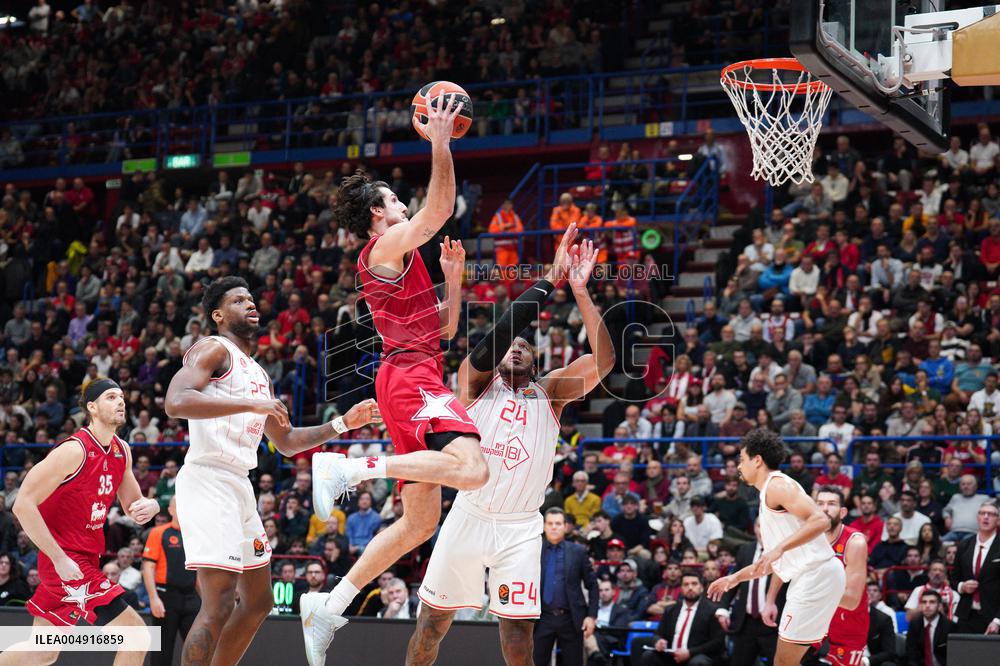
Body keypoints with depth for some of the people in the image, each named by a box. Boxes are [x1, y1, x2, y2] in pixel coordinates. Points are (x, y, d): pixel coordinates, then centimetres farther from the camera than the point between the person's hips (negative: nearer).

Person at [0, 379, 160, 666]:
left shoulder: (121, 451, 7)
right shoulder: (75, 450, -17)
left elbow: (132, 506, 18)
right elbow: (23, 504, -20)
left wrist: (149, 506, -8)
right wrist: (60, 558, -23)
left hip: (87, 555, 9)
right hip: (67, 561, -9)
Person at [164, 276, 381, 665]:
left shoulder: (259, 375, 23)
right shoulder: (213, 350, -5)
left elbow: (286, 442, 29)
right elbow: (175, 402, -24)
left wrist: (343, 423, 20)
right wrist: (252, 404, -27)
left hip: (239, 486, 10)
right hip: (208, 481, -10)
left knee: (258, 600, 16)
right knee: (219, 606, -17)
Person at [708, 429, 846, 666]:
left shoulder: (777, 484, -8)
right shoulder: (768, 494, 24)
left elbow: (820, 520, -23)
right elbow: (775, 561, 30)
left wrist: (779, 548, -30)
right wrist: (735, 578, 31)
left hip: (817, 574, -10)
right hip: (808, 578, 10)